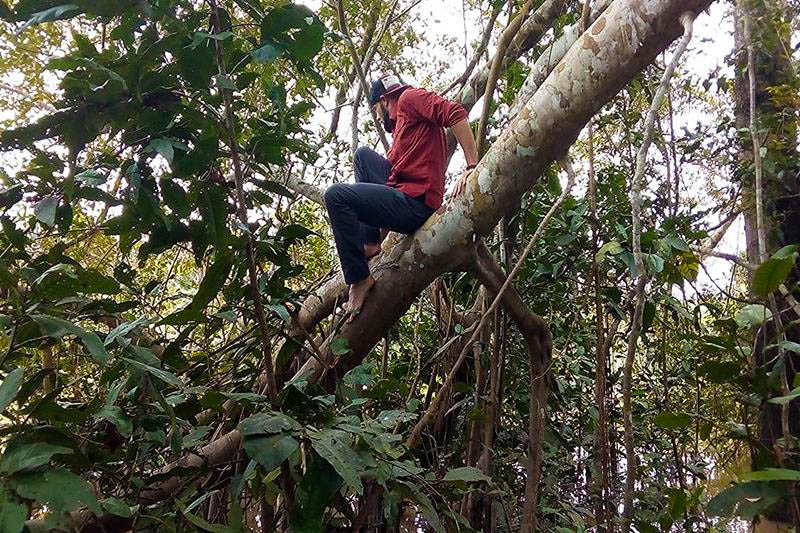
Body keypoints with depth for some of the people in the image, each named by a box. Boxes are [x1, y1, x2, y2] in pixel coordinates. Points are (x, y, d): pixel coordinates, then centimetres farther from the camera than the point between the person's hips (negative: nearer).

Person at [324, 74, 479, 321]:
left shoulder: (409, 97, 2)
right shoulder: (402, 124, 30)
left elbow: (455, 113, -14)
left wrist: (472, 167, -22)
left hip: (416, 203, -10)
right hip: (406, 202, 10)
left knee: (336, 196, -14)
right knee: (363, 155, 21)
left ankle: (360, 278, -11)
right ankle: (369, 244, 9)